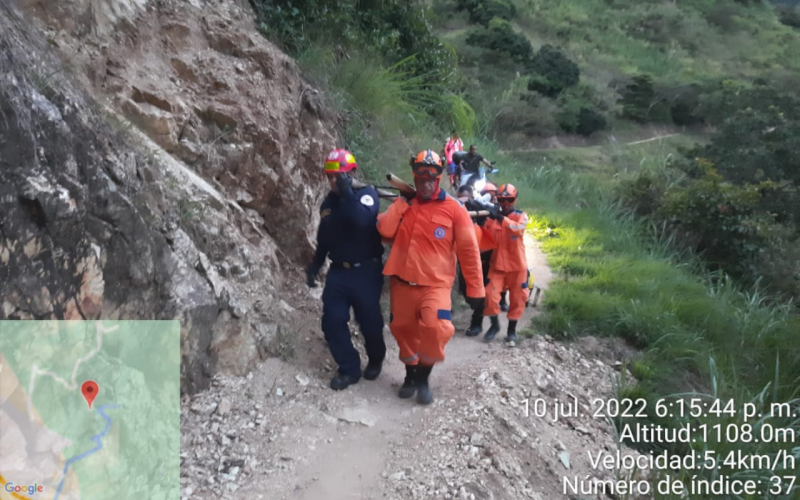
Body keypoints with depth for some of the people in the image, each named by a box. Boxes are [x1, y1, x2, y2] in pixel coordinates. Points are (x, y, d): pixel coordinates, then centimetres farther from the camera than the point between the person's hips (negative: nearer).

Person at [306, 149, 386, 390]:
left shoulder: (366, 193, -8)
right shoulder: (329, 203, 11)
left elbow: (363, 219, -31)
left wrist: (347, 192, -28)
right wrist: (315, 265, 16)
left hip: (365, 272, -5)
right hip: (337, 272, 5)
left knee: (369, 321, 4)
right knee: (332, 321, 0)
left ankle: (375, 360, 33)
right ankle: (349, 369, 16)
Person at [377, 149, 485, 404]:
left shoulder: (454, 208, -5)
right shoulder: (403, 204, 9)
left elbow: (468, 250, -5)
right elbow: (385, 231, -7)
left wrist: (475, 288, -5)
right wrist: (402, 201, -8)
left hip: (435, 284, -4)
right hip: (402, 282, 4)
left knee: (435, 328, -21)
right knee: (403, 330, 12)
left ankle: (423, 379, 2)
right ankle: (411, 375, 36)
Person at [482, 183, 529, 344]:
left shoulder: (521, 216, -3)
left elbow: (518, 228, -27)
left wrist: (502, 218, -42)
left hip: (517, 265, -1)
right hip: (497, 264, 1)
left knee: (517, 298, 6)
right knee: (490, 294, -8)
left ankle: (512, 329, 22)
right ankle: (494, 324, 15)